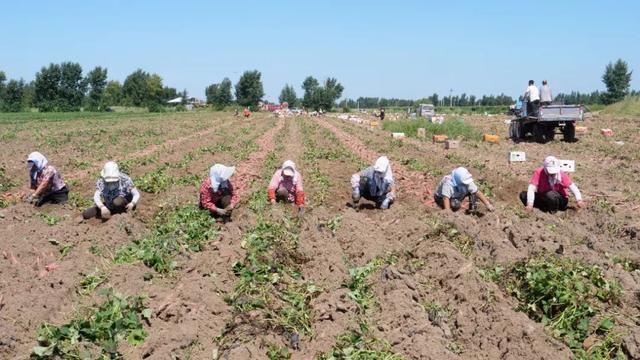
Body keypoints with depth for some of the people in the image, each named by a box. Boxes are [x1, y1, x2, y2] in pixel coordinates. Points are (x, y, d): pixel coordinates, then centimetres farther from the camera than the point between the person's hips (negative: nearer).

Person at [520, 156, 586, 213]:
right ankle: (545, 208, -14)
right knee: (523, 194, -18)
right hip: (543, 197, 2)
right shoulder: (539, 172, -18)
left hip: (560, 200, -2)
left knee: (550, 194, -38)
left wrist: (579, 200, -37)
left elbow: (573, 187, -21)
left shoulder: (562, 174, -17)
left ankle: (553, 210, -9)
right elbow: (531, 188, -26)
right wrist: (530, 204, -37)